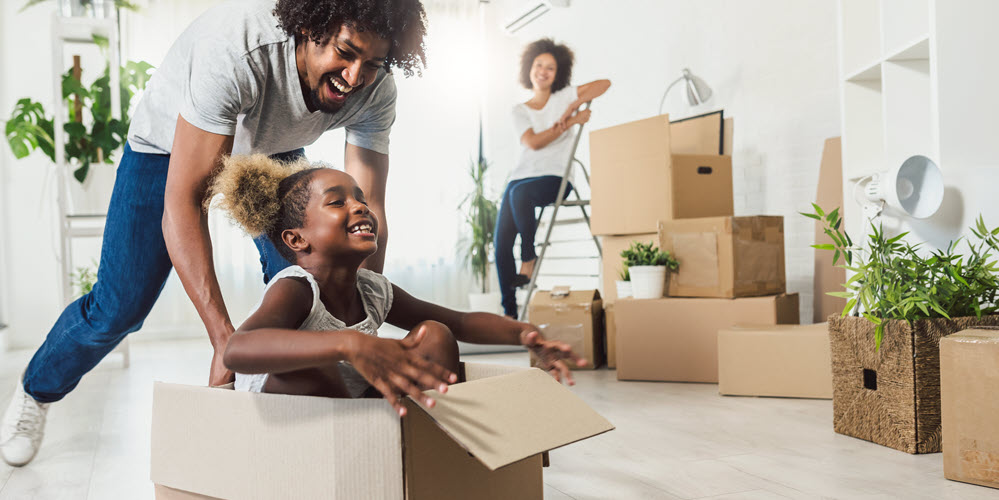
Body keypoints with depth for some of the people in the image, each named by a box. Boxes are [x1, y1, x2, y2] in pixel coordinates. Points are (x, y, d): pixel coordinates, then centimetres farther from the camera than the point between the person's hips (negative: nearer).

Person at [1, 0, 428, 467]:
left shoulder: (376, 90, -28)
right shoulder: (236, 47, -43)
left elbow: (368, 211, -26)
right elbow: (181, 203, -42)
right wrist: (224, 338, -47)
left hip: (272, 151, 4)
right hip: (170, 144, -3)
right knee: (119, 306, -3)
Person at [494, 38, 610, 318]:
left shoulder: (564, 97, 10)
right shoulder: (519, 111, 15)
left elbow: (604, 83, 0)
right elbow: (533, 143, -4)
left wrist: (572, 107, -10)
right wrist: (570, 122, -9)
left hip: (555, 178, -4)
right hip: (522, 176, 4)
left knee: (520, 192, -37)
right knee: (501, 242, -10)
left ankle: (529, 259, -19)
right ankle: (509, 311, -3)